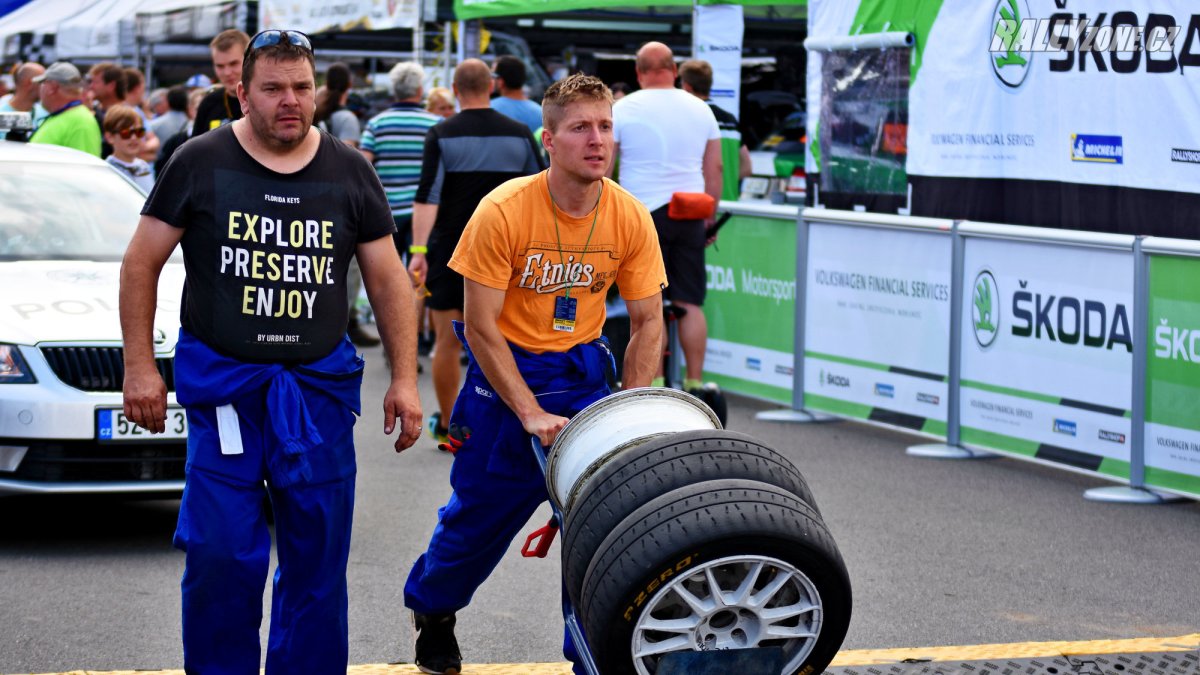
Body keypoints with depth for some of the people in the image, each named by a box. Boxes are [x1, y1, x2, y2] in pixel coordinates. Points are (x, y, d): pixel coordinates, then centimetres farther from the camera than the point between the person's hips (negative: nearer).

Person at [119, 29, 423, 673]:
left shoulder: (350, 172, 8)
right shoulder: (201, 163, 1)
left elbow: (387, 279, 12)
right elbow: (142, 263, 4)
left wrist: (404, 378, 6)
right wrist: (139, 365, -2)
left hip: (320, 387, 2)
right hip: (221, 384, -2)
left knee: (318, 554, 4)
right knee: (220, 554, -7)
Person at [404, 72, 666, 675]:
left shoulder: (631, 218, -11)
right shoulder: (504, 211, -21)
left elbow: (647, 324, -2)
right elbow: (481, 327, -17)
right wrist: (531, 413, -20)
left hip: (584, 373, 3)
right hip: (506, 373, -3)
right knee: (480, 510, 11)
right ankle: (431, 609, 40)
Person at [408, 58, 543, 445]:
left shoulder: (442, 135, -6)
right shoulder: (519, 134, 2)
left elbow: (427, 196, -14)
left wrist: (418, 250, -17)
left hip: (451, 250, -2)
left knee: (447, 342, 8)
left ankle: (447, 425, 17)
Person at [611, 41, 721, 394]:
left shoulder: (623, 109, -2)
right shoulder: (700, 110, 9)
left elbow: (602, 170, 0)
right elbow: (714, 170, 12)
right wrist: (709, 217, 20)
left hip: (643, 214, -3)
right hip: (689, 216, 3)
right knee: (690, 304, 4)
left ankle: (654, 382, -2)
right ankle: (695, 383, 4)